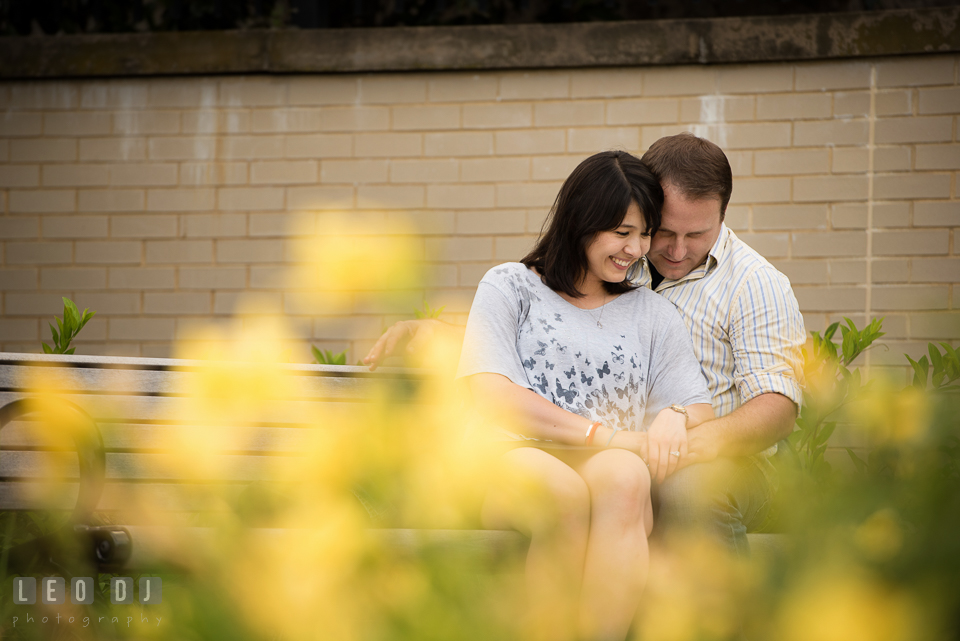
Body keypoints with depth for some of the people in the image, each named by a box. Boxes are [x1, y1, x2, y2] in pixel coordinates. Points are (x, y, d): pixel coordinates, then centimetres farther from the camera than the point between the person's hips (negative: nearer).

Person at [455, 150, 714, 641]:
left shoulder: (654, 314, 23)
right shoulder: (510, 287, 13)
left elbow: (701, 413, 14)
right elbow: (489, 396, -2)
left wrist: (676, 417, -13)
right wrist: (604, 433, -11)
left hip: (614, 463, 2)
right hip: (513, 459, -2)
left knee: (621, 477, -36)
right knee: (565, 491, -38)